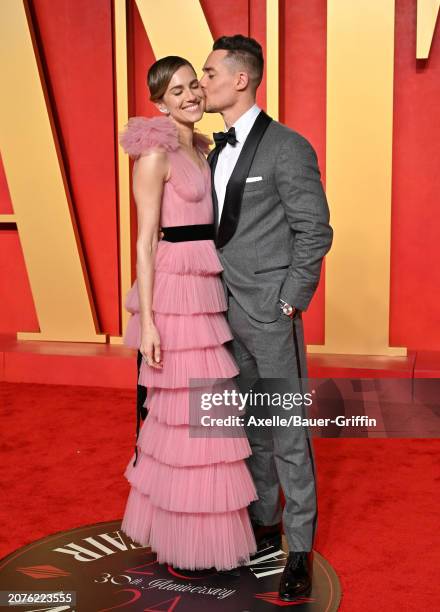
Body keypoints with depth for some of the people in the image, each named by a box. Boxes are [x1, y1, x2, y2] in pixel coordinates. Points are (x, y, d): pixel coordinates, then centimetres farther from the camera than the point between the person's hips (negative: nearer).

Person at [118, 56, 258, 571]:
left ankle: (183, 518, 33)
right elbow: (146, 241, -13)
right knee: (189, 409, -1)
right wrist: (146, 319, -17)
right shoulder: (155, 155, -10)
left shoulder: (202, 148, 15)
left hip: (209, 287, 8)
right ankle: (190, 537, 15)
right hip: (175, 287, -8)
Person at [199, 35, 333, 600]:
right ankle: (264, 519, 33)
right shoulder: (216, 153, 11)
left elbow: (315, 231, -10)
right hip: (230, 313, 7)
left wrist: (290, 302, -11)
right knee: (250, 425, 17)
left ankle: (300, 548, 13)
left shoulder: (287, 148, -11)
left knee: (286, 432, 1)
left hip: (271, 315, -7)